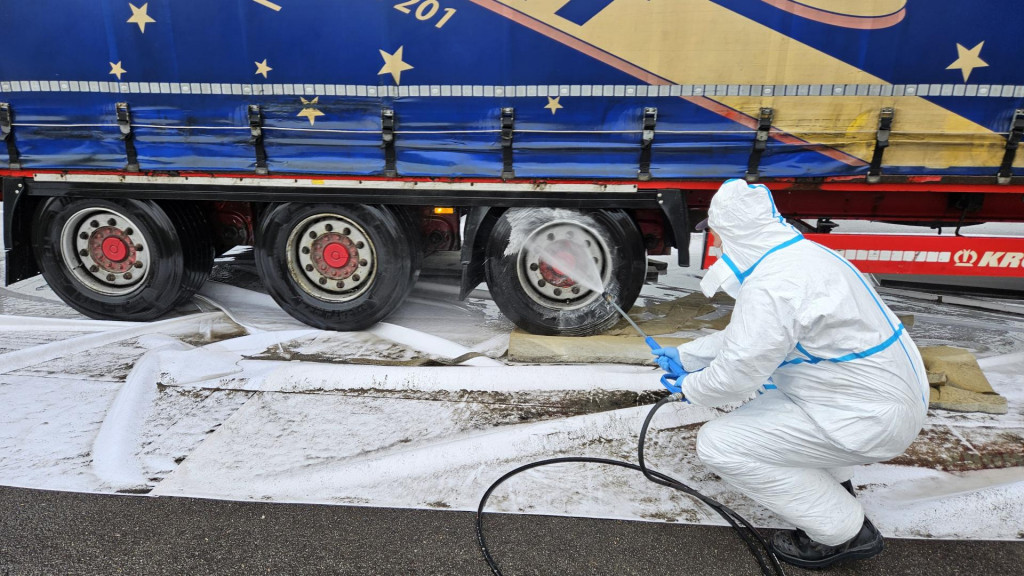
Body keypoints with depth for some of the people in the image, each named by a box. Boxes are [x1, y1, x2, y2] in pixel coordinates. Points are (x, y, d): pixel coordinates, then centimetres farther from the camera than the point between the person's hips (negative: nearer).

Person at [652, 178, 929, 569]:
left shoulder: (771, 286, -26)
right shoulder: (800, 255, 6)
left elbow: (736, 375, -22)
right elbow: (744, 334, 17)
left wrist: (690, 388, -1)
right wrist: (685, 356, 23)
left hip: (870, 418, -10)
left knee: (718, 445, -9)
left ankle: (844, 531, 5)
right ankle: (833, 482, 27)